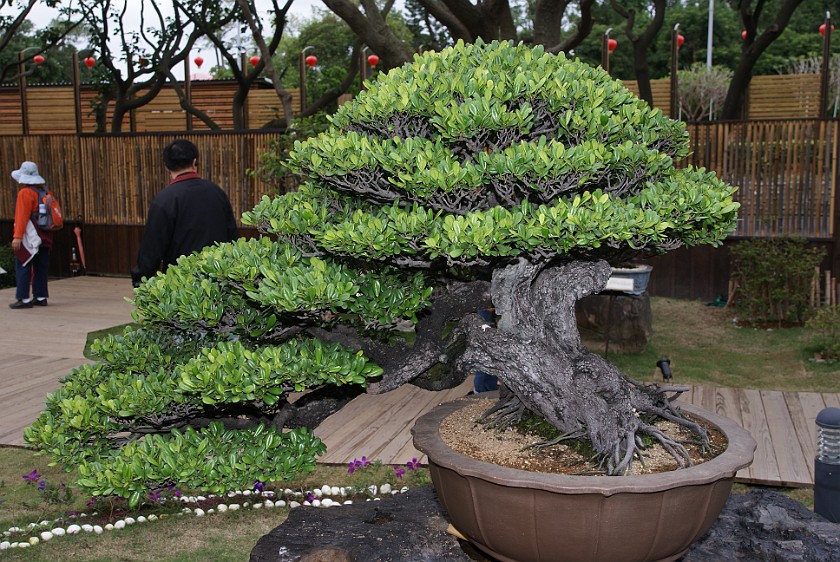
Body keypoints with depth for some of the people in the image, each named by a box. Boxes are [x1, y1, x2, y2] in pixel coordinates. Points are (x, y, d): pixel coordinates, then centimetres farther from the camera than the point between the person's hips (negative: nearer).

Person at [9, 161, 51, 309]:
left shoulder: (25, 192, -12)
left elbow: (22, 216, -18)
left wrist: (17, 236, -20)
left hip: (29, 237, -8)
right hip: (43, 237, 8)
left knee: (22, 268, -3)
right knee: (40, 268, 10)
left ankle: (24, 299, -4)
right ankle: (41, 297, 13)